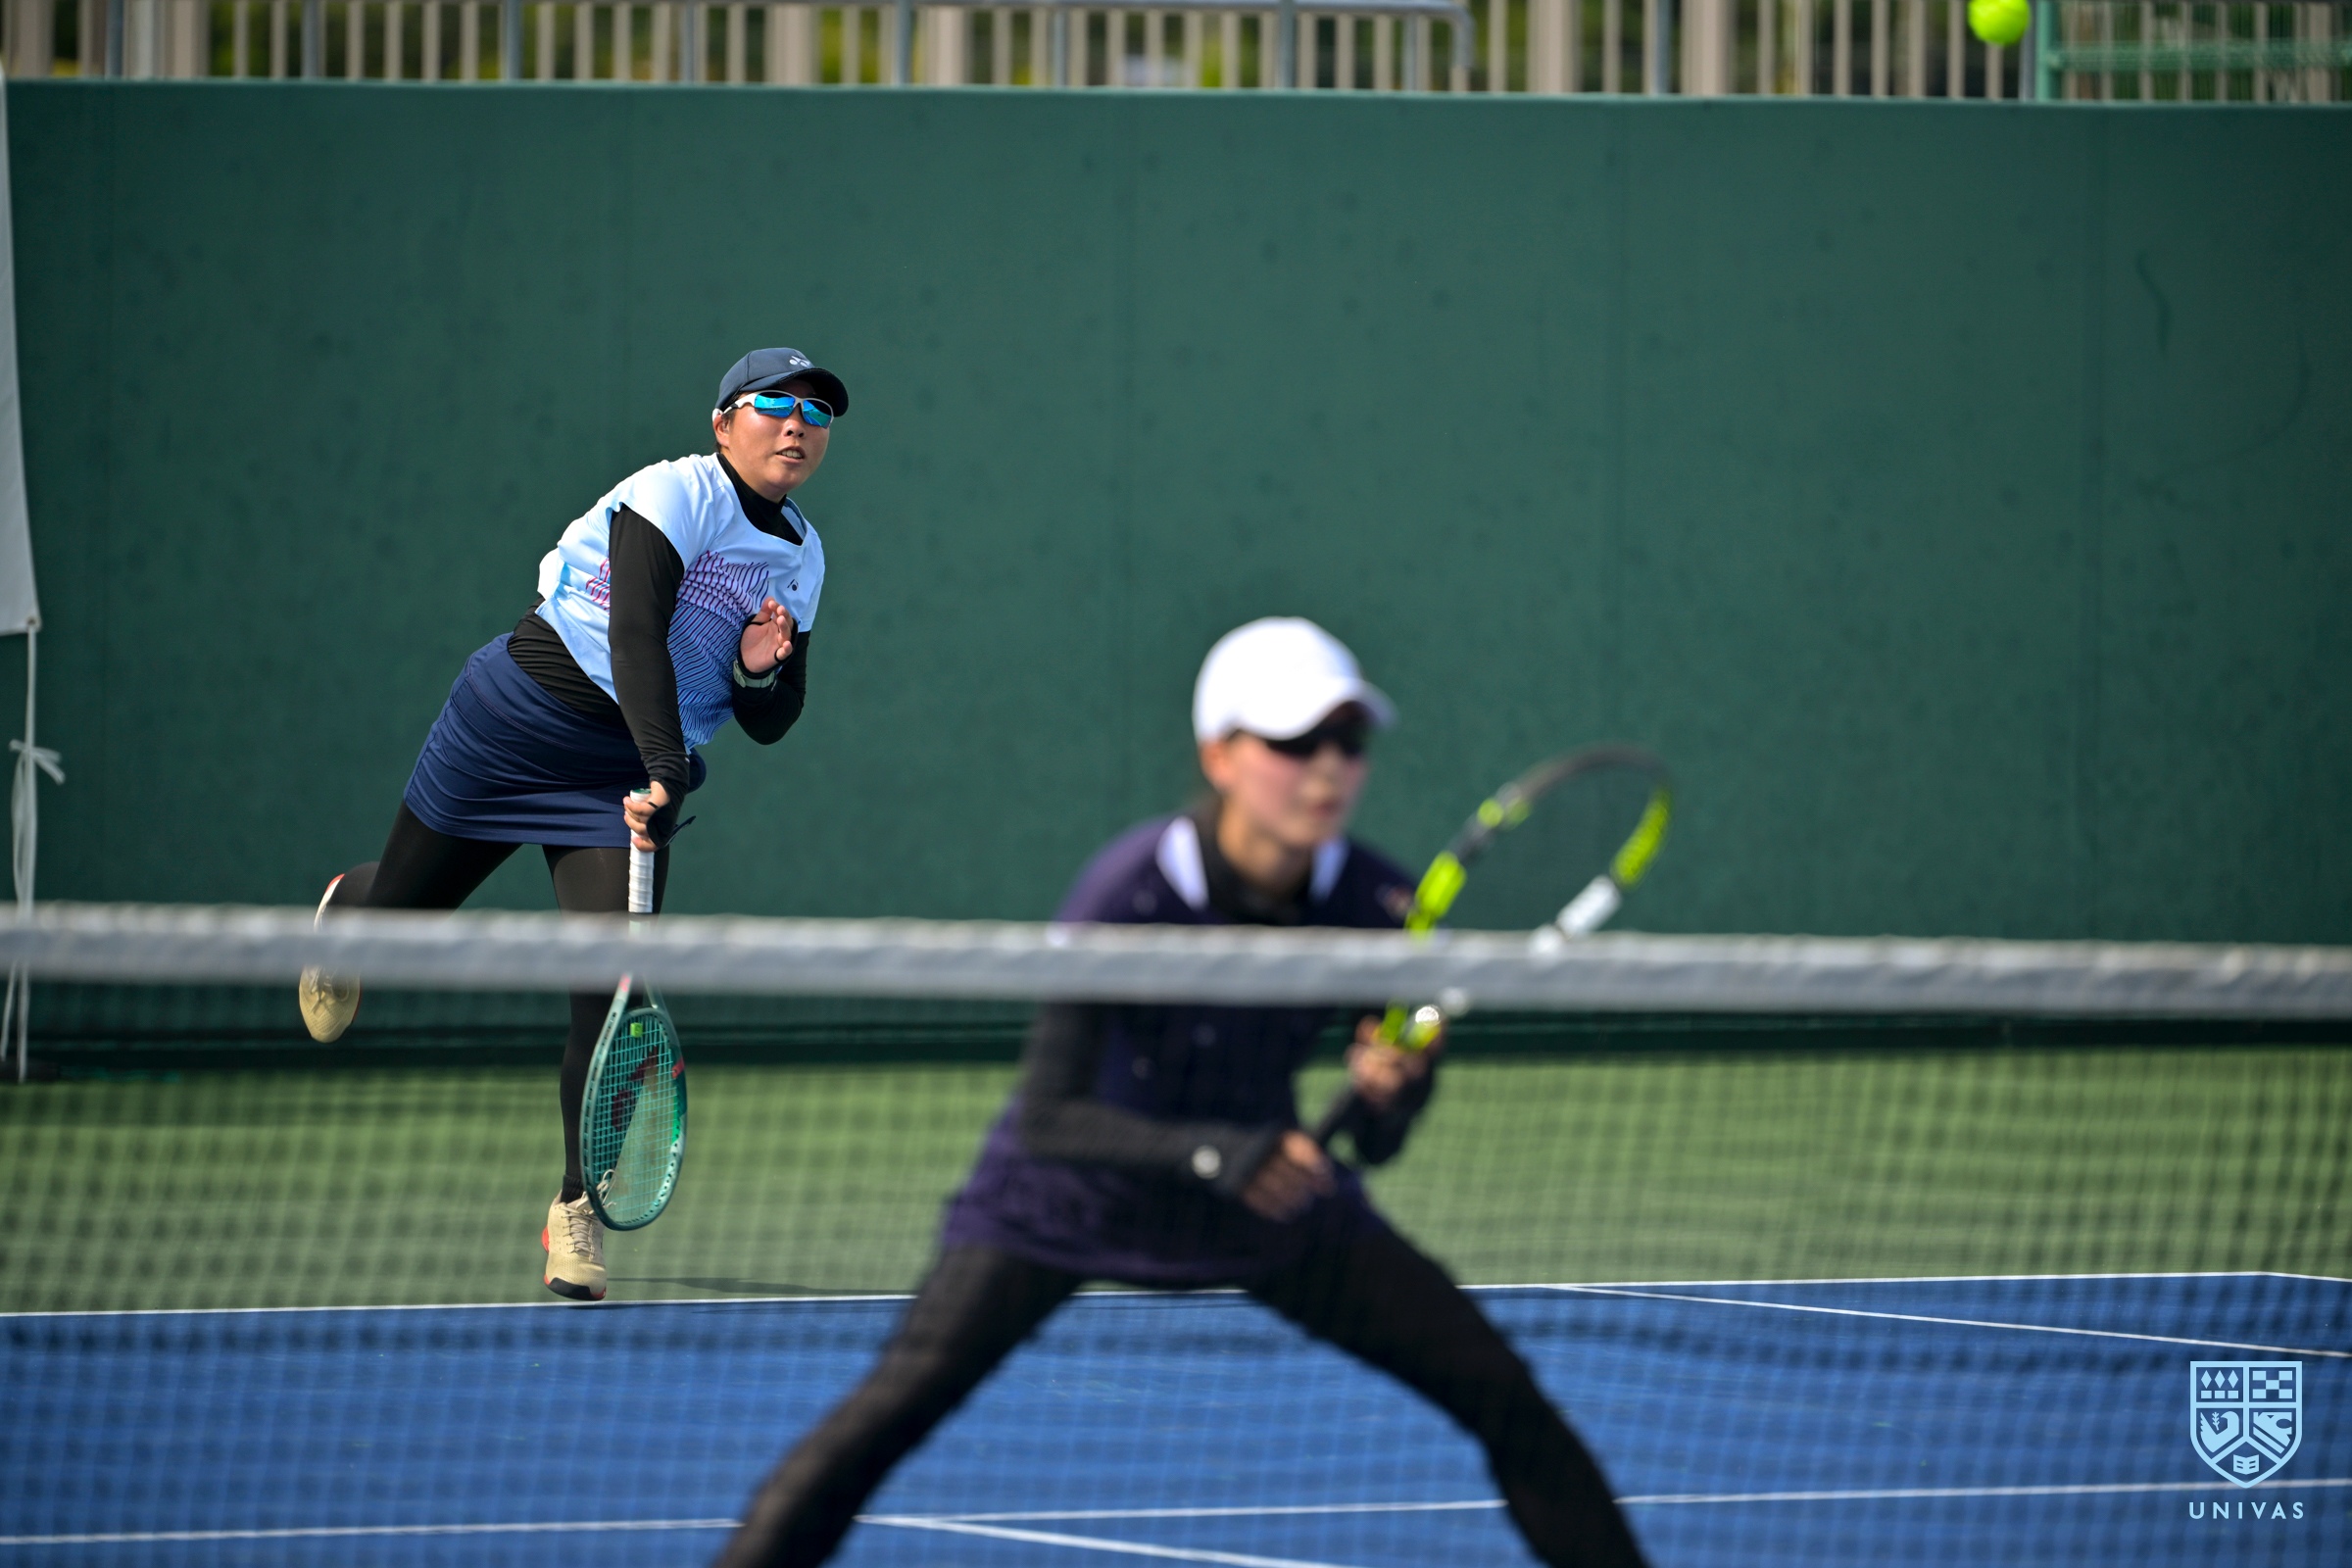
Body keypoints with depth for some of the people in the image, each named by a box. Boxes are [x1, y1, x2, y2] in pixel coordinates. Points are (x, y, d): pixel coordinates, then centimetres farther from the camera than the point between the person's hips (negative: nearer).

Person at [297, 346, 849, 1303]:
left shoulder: (802, 559, 5)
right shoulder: (675, 496, -16)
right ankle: (348, 908, 52)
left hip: (622, 783, 4)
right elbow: (635, 637, -29)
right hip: (520, 721, -4)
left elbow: (770, 726, 9)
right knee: (398, 917, 11)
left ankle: (576, 1212, -1)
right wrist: (668, 772, -41)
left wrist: (764, 672, -15)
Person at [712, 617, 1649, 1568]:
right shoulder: (1131, 898, -28)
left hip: (1266, 1186, 4)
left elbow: (1373, 1143, -7)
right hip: (1068, 1196, -4)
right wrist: (1212, 1151, -41)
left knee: (1499, 1391, -6)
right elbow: (1046, 1116, -28)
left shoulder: (1377, 906, -16)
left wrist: (1384, 1094, -30)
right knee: (898, 1402, -22)